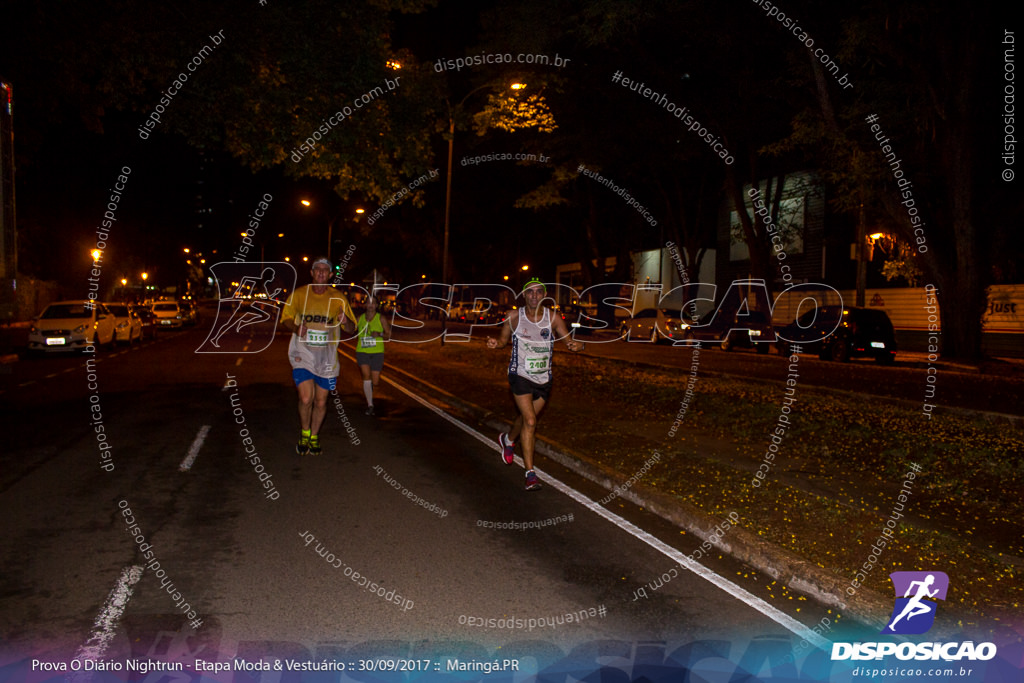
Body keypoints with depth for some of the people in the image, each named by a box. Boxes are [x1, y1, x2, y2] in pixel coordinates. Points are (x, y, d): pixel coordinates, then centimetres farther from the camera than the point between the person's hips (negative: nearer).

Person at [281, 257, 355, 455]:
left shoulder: (338, 298, -1)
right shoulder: (298, 294, -1)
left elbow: (352, 328, 3)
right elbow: (286, 318, 10)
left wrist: (345, 322, -22)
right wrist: (295, 328, -12)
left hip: (326, 355, 1)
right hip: (303, 353, -1)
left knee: (321, 401, 8)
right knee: (306, 398, -13)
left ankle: (314, 437, 30)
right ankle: (304, 433, 15)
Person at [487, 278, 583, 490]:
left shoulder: (553, 318, -4)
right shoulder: (514, 317, -6)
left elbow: (568, 340, -3)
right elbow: (504, 340, 5)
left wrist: (577, 346, -27)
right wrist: (495, 343, -18)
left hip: (543, 379, 3)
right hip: (520, 375, -3)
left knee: (526, 419, 18)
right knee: (530, 421, -16)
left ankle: (508, 439, 53)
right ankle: (530, 473, -10)